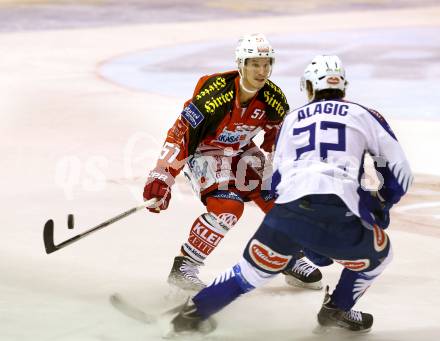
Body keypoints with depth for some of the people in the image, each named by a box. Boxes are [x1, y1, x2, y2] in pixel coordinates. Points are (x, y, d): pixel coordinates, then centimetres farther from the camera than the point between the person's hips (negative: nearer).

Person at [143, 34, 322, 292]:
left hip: (240, 151, 6)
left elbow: (277, 135, 7)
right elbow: (180, 135, -28)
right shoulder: (214, 94, -32)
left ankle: (292, 260, 22)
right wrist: (161, 178, -30)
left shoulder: (274, 99, -14)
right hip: (202, 152, -6)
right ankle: (184, 266, -16)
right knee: (227, 207, -27)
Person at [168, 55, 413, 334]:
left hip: (288, 209, 3)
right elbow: (401, 173, 18)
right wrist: (381, 208, 36)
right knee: (378, 253, 26)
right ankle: (337, 309, 25)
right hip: (339, 214, -3)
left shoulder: (293, 119, 28)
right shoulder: (364, 115, 20)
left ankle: (194, 313, 22)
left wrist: (310, 243, 36)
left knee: (254, 268, 25)